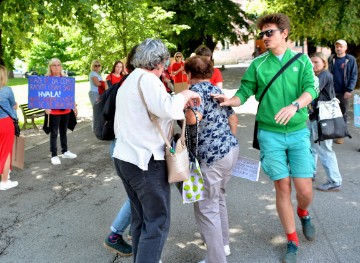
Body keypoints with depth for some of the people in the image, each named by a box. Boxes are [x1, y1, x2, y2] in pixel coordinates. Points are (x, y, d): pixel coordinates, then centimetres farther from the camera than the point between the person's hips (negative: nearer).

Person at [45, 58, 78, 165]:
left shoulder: (65, 78, 9)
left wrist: (74, 106, 15)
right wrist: (46, 107, -25)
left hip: (66, 109, 5)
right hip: (54, 111, -5)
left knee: (63, 131, 17)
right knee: (54, 133, 1)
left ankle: (65, 151, 29)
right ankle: (54, 155, 7)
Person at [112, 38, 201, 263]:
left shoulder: (127, 82, 19)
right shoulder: (147, 78, -12)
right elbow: (167, 108, -28)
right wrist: (185, 95, -11)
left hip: (123, 157, 10)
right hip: (146, 160, -10)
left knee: (140, 218, 19)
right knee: (158, 222, -1)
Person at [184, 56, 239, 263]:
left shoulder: (196, 89, -9)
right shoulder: (217, 90, 16)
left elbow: (193, 118, -26)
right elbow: (233, 119, 20)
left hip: (212, 154, -9)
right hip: (231, 148, 9)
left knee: (206, 208, 3)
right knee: (219, 197, 26)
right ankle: (223, 244, 39)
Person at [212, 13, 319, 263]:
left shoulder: (302, 60, 2)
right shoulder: (258, 64, 3)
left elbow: (311, 89, -11)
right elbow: (244, 93, 3)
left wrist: (294, 106, -30)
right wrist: (230, 100, -18)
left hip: (299, 132, 0)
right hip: (270, 134, 0)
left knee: (305, 190, -2)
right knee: (282, 188, 3)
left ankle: (304, 213, 36)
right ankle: (293, 242, 20)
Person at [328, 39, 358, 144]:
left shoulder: (351, 60, -4)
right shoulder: (331, 59, 5)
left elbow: (354, 76, -6)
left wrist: (349, 90, -15)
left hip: (343, 92, -2)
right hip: (331, 91, 3)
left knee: (343, 113, 7)